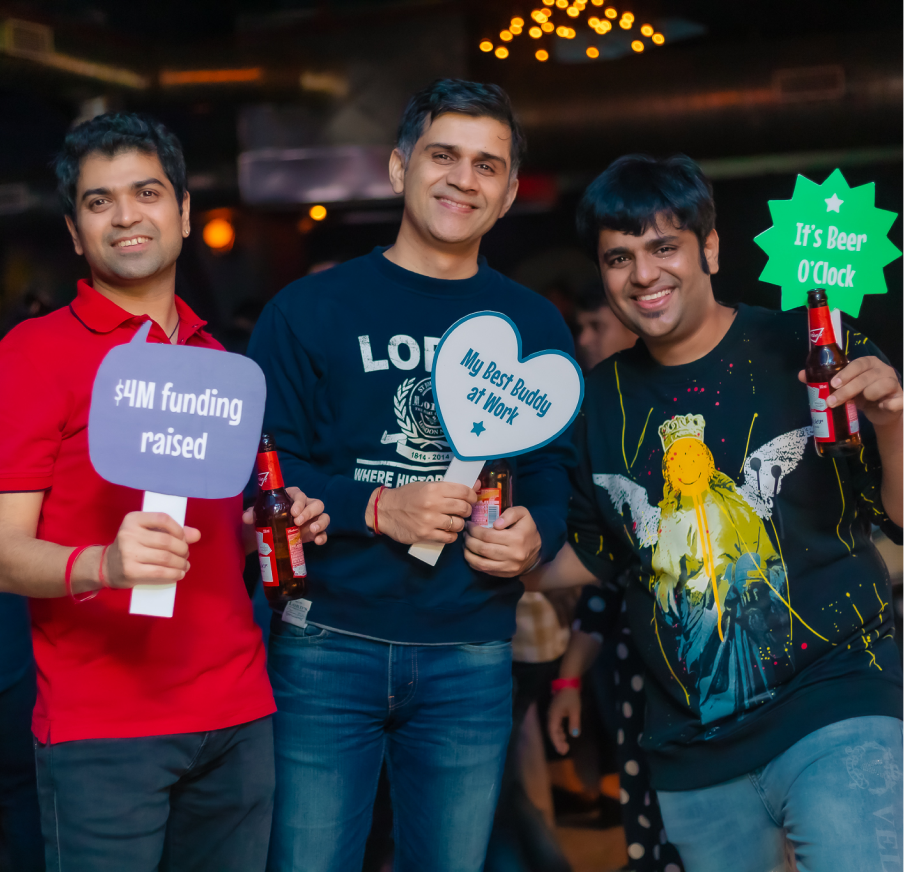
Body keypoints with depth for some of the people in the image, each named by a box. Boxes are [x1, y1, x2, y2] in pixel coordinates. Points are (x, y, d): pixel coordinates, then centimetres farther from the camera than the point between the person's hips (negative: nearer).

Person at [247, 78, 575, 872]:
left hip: (472, 660, 2)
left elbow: (556, 470, 12)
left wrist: (538, 532, -10)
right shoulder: (311, 310, 1)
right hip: (327, 648, -2)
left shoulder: (535, 327, 11)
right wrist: (374, 509, -17)